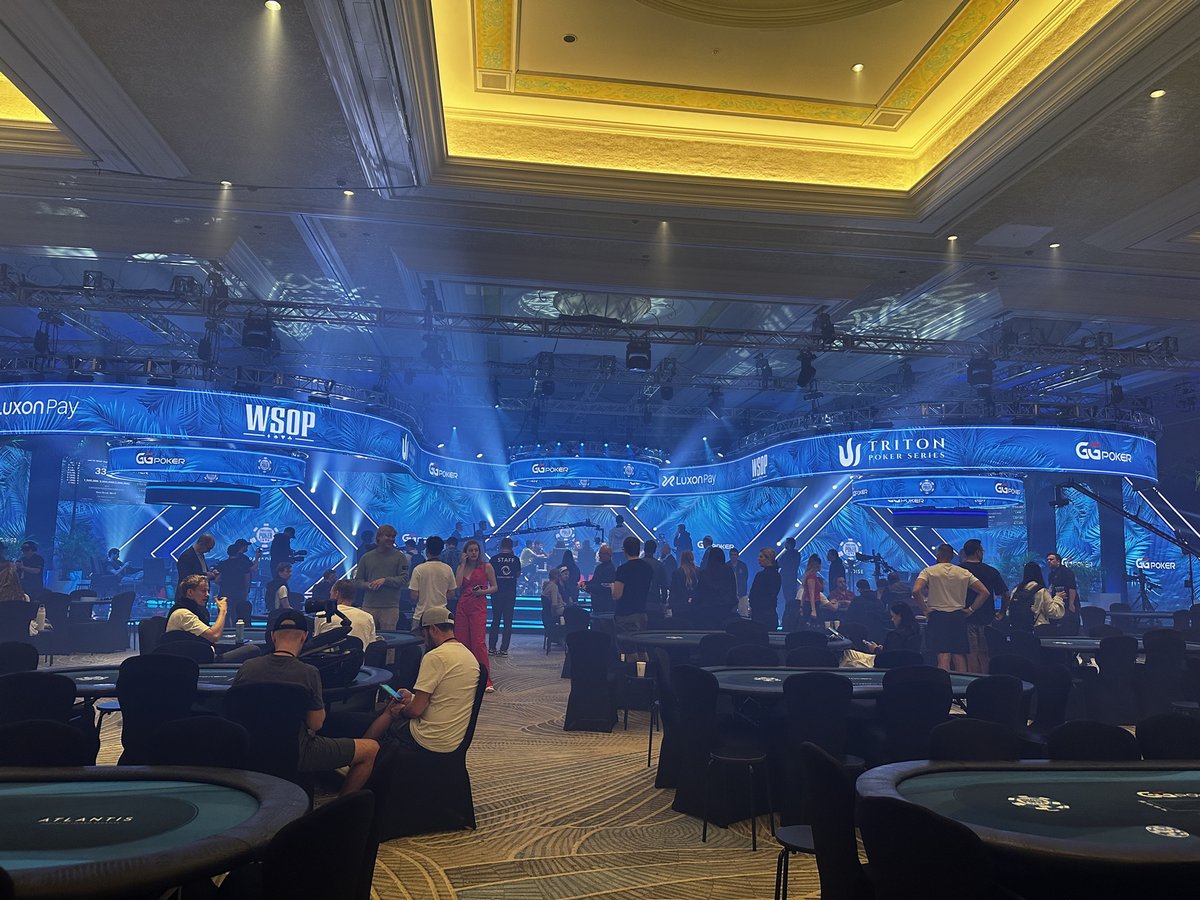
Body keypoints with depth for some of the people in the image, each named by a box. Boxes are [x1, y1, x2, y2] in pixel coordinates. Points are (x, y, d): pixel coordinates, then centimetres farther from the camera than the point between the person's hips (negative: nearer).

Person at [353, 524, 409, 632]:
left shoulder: (400, 557, 4)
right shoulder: (366, 557, 11)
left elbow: (404, 580, -4)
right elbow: (357, 580, 12)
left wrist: (385, 580, -14)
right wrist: (368, 585, -9)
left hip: (390, 607, -2)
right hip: (369, 606, 2)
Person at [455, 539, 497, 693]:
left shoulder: (486, 567, 3)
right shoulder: (461, 567, 12)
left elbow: (494, 587, 6)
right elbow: (457, 585, -5)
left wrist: (483, 591, -13)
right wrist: (463, 564, -2)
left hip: (478, 606, -4)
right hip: (462, 606, 4)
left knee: (479, 642, -13)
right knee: (462, 642, 3)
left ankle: (486, 680, -12)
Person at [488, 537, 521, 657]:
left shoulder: (494, 559, -4)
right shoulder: (515, 559, -2)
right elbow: (518, 575, 6)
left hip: (497, 592, 0)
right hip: (511, 593, 0)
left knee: (495, 620, 10)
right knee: (508, 621, 4)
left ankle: (491, 648, 9)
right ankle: (504, 649, 1)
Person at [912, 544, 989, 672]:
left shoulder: (929, 571, -3)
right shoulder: (964, 573, 8)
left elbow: (916, 590, -18)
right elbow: (984, 592, 4)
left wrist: (924, 609, -8)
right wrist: (971, 609, 6)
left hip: (937, 616, -3)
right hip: (958, 616, 3)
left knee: (943, 655, -6)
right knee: (959, 655, 10)